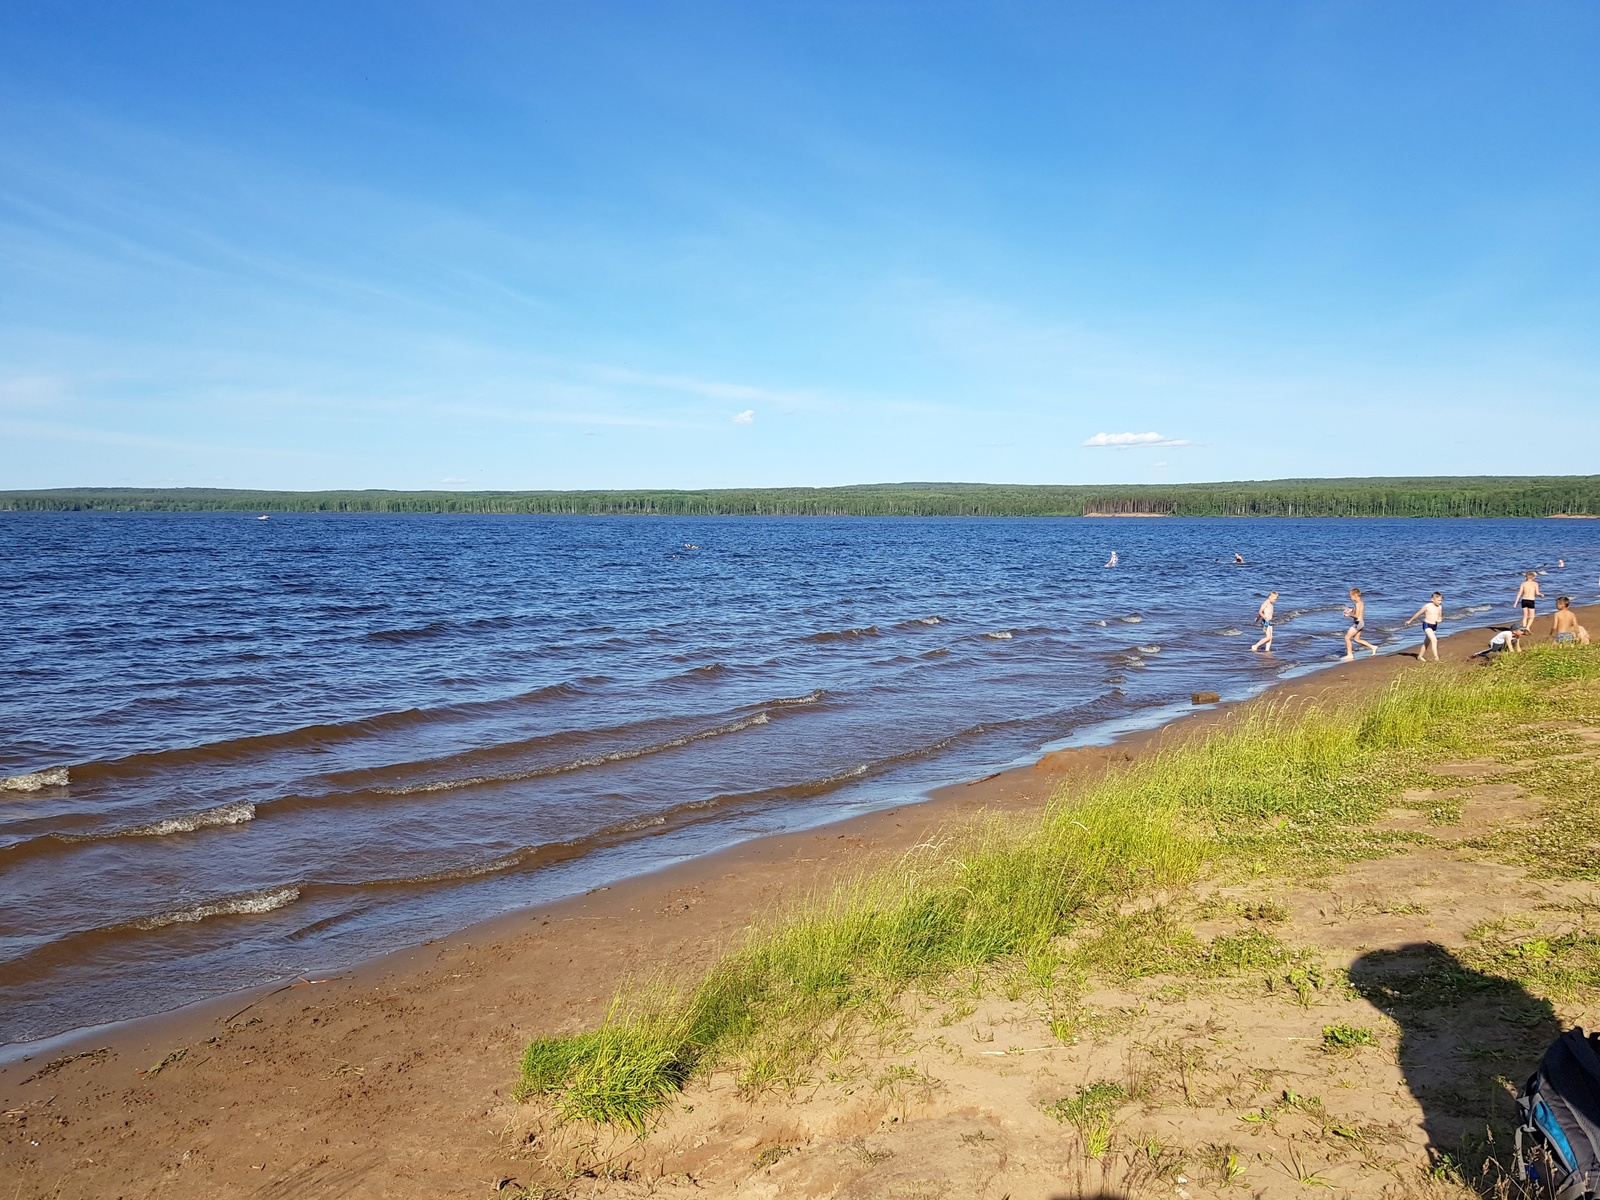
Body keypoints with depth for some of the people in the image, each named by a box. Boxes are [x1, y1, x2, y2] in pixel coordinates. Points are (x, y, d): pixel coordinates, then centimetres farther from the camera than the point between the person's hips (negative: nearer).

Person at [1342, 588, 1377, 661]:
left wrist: (1349, 615, -9)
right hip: (1361, 622, 10)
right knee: (1356, 639, 20)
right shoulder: (1362, 602, 10)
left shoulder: (1358, 604, -19)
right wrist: (1351, 610, 13)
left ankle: (1350, 655, 2)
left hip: (1357, 623, -10)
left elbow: (1356, 616, -24)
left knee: (1347, 638, -2)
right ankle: (1373, 647, 19)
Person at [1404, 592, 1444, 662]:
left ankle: (1420, 656, 29)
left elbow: (1440, 617, 18)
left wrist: (1439, 619, -8)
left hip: (1434, 626, 6)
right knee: (1434, 640, -22)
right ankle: (1436, 657, -25)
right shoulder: (1427, 606, -13)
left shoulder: (1440, 607, 4)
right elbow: (1418, 613, -2)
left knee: (1427, 642, 16)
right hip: (1427, 625, -6)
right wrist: (1410, 620, 8)